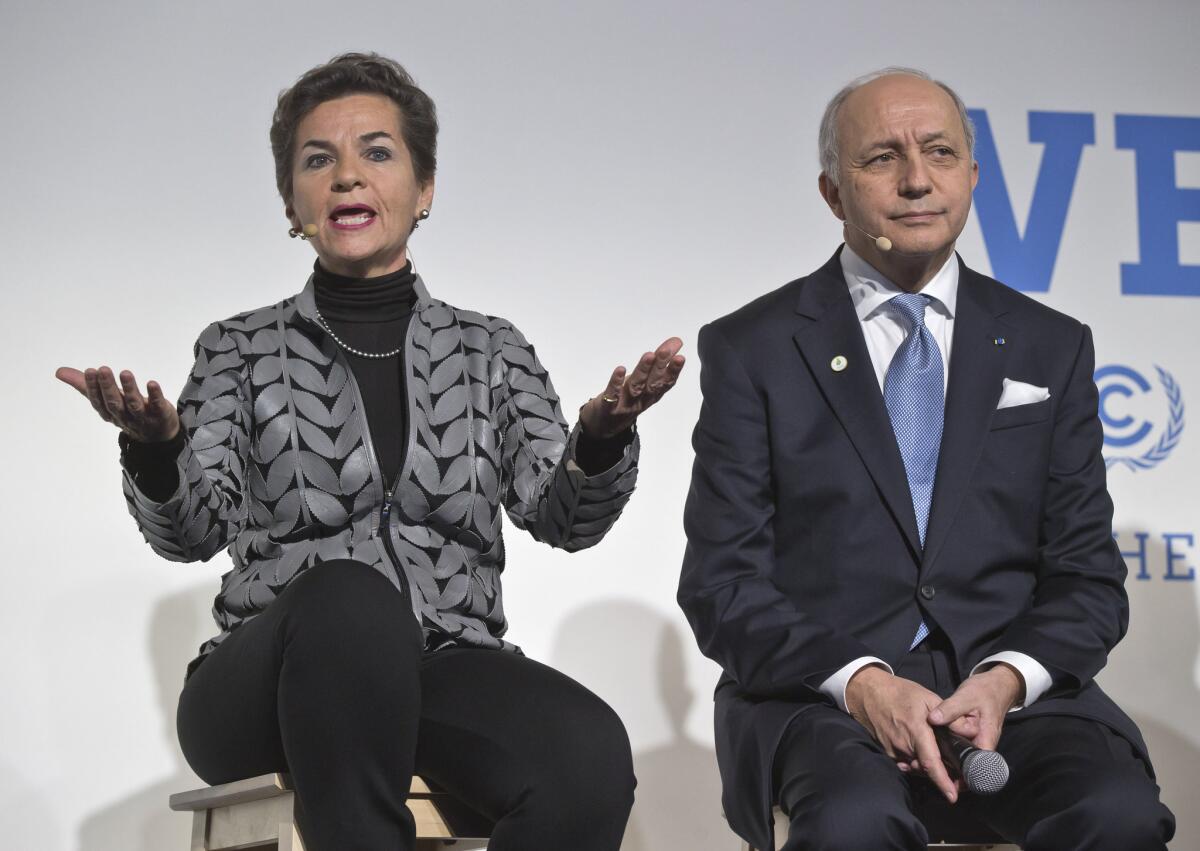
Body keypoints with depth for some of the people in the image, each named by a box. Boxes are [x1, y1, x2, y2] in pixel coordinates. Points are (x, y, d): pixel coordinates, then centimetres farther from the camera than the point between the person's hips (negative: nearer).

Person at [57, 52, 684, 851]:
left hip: (446, 673, 2)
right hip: (270, 686, -1)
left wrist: (602, 435, -19)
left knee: (591, 752, -34)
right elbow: (195, 530, -2)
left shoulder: (491, 351, 16)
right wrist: (151, 448, -24)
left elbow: (562, 518, 3)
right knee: (349, 597, -39)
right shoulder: (241, 350, 12)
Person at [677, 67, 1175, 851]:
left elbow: (1087, 574, 10)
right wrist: (860, 683, -16)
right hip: (821, 689, -2)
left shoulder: (1051, 349, 13)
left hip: (1007, 684, 3)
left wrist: (1008, 678, -11)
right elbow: (723, 582, 0)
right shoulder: (752, 350, 6)